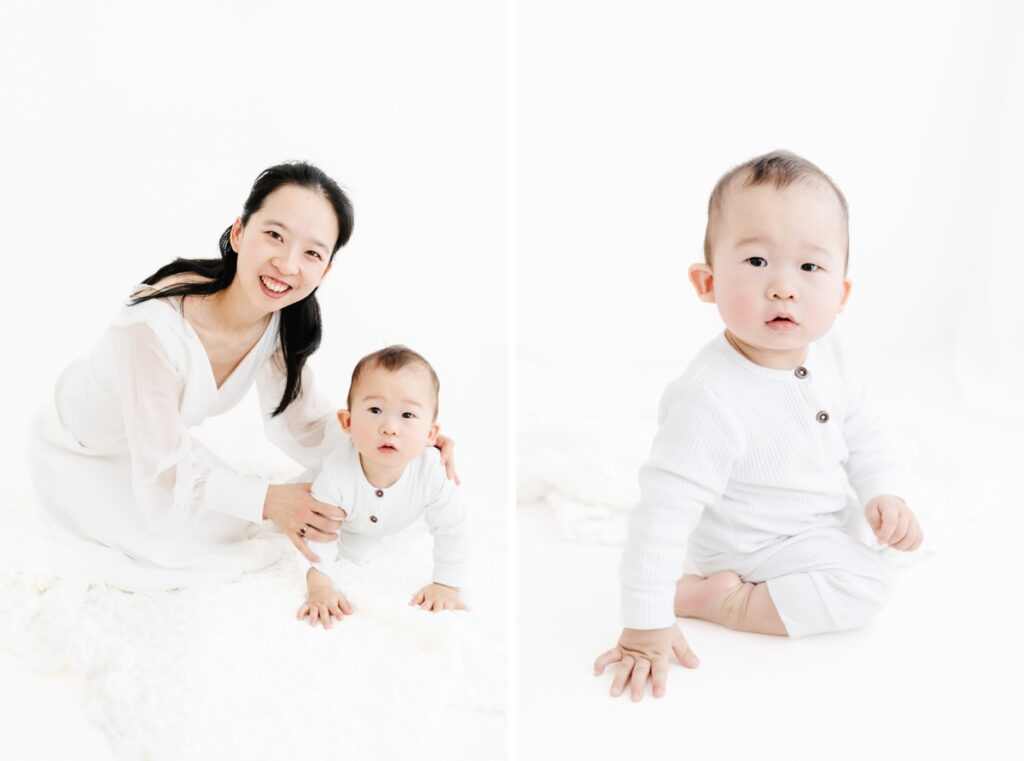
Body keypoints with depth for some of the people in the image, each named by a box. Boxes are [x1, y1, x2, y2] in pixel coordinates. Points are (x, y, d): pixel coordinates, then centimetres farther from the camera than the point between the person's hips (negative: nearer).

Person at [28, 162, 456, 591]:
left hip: (156, 447, 6)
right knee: (182, 554, -12)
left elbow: (305, 427, -12)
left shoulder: (282, 321, -20)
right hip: (80, 452, -5)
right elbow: (162, 466, -28)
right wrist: (265, 500, -35)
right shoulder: (157, 325, -40)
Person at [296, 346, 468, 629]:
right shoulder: (337, 472, -46)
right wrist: (319, 587, -38)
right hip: (349, 524, -2)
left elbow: (451, 531, -29)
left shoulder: (434, 473, -44)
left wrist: (446, 586, -29)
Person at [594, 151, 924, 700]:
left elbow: (860, 430, 5)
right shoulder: (709, 398, -39)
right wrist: (645, 625, -35)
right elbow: (662, 512, -37)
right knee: (864, 586, -19)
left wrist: (886, 494, -8)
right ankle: (716, 598, -9)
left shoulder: (826, 353, -14)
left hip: (827, 517, 9)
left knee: (893, 531, 23)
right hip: (755, 546, -8)